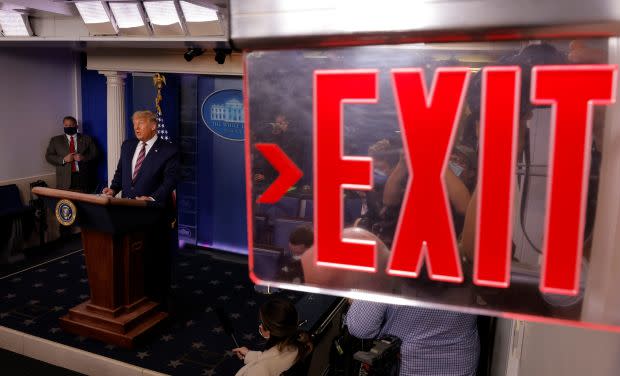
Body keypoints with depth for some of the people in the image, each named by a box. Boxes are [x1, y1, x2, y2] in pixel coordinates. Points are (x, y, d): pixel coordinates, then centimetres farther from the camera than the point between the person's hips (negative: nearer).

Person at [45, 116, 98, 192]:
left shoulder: (87, 139, 12)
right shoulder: (55, 140, 14)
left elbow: (94, 154, 8)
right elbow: (48, 156, 9)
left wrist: (83, 158, -10)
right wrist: (63, 159, -7)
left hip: (82, 178, 0)